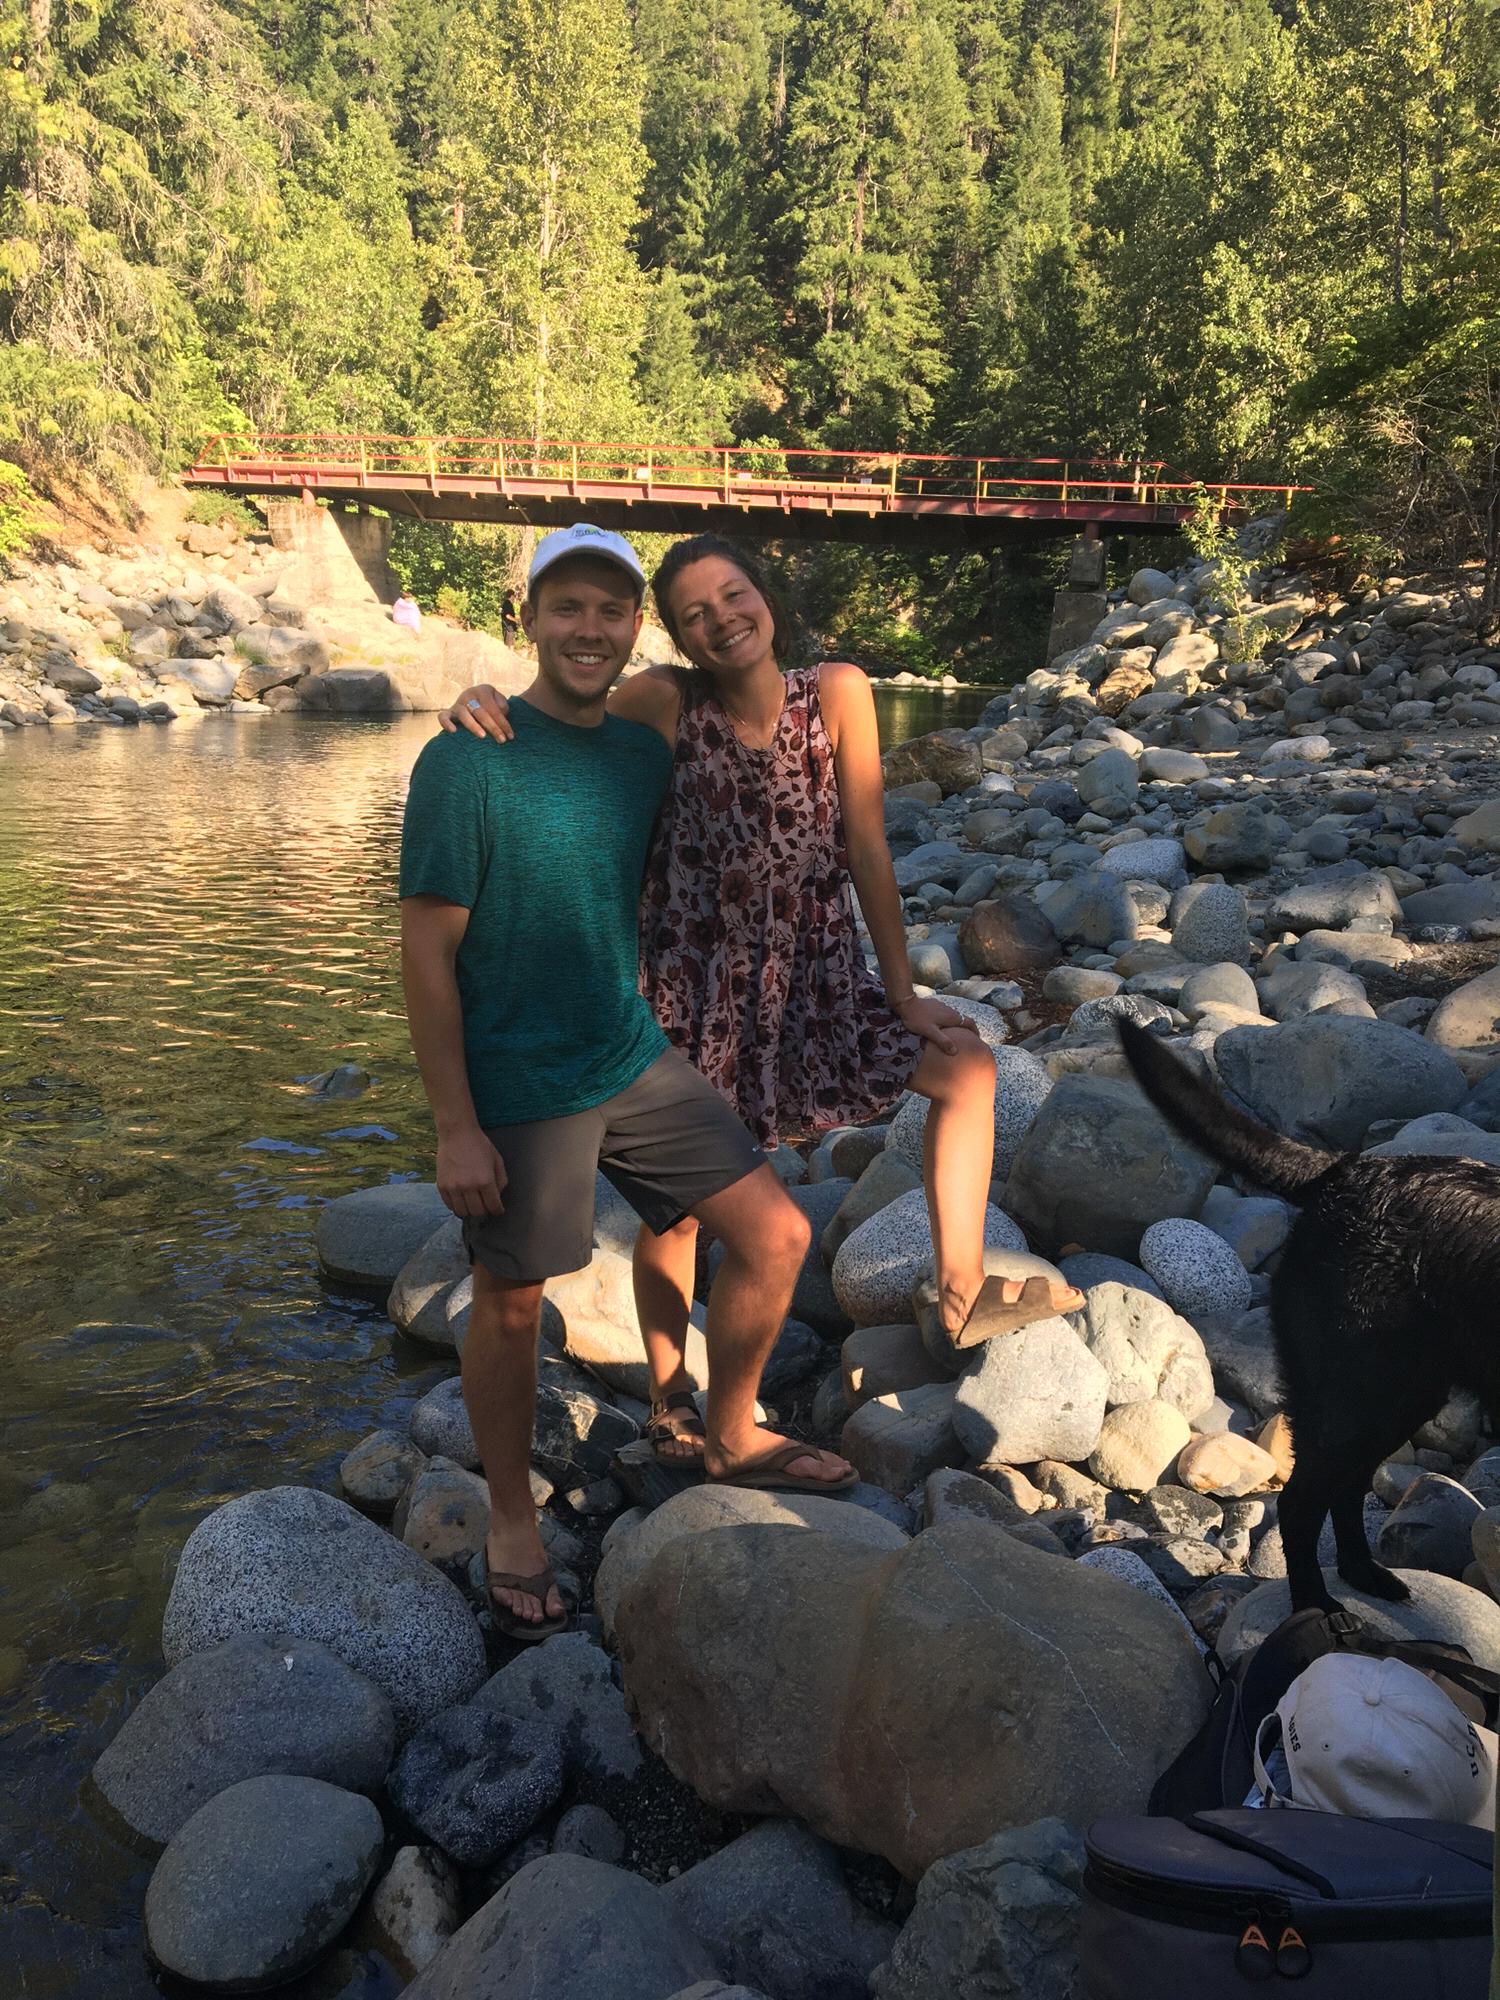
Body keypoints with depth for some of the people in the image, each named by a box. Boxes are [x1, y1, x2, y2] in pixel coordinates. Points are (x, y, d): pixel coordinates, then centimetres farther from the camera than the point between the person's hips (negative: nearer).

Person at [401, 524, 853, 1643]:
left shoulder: (645, 755, 4)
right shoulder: (467, 763, -15)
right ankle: (512, 1520, 32)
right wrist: (455, 1125, -16)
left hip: (636, 1060, 6)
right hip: (518, 1088, -6)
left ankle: (732, 1442, 30)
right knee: (512, 1303, 8)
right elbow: (427, 952, -15)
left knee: (777, 1233, 6)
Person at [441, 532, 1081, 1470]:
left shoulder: (837, 691, -10)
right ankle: (670, 1404, 28)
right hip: (697, 988, -2)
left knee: (968, 1063, 2)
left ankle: (965, 1292, 15)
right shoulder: (668, 703, -14)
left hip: (817, 980, 3)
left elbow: (868, 852, -8)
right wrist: (481, 703, -33)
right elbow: (553, 723, -8)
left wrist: (903, 996, -4)